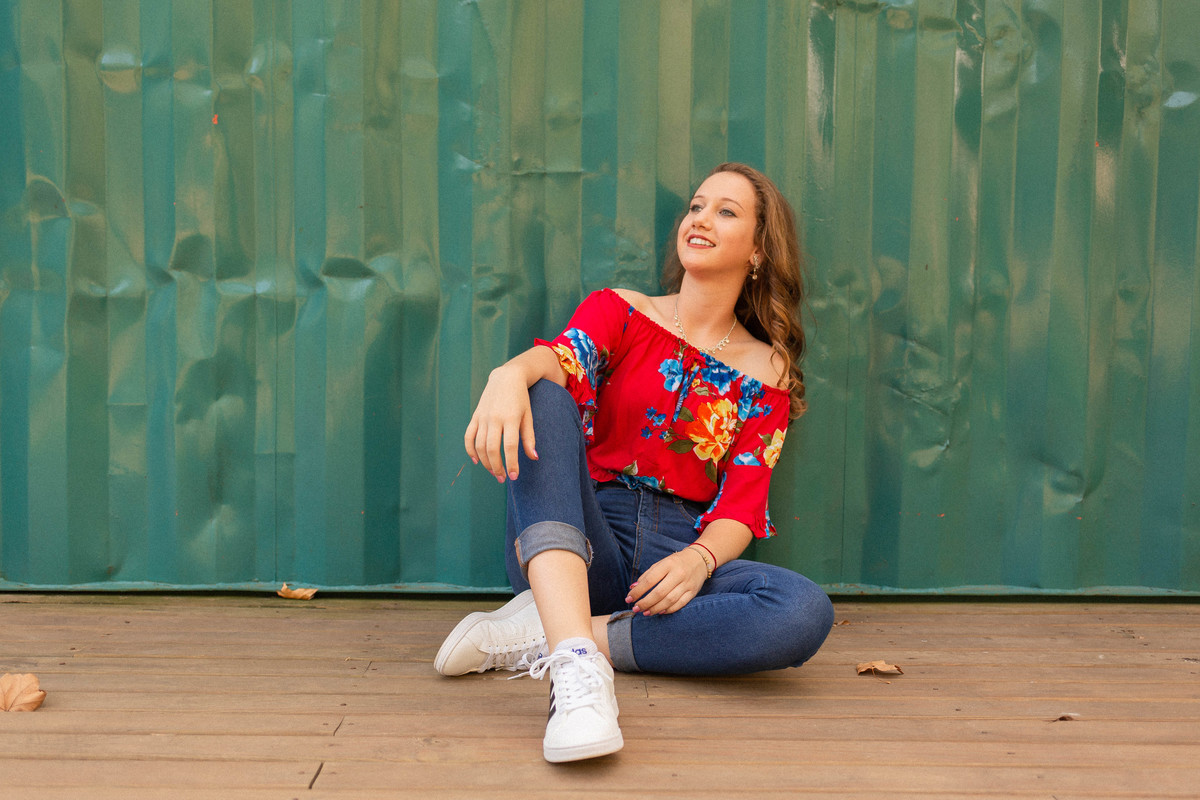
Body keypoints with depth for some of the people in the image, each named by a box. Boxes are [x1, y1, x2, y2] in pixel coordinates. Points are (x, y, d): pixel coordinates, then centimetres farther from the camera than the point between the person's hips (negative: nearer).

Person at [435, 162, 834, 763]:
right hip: (585, 545, 0)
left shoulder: (766, 373, 12)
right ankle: (576, 665, -43)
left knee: (805, 613, -30)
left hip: (675, 558, 1)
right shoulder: (619, 310, 13)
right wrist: (512, 372, -36)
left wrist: (699, 560, -21)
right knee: (545, 398, -26)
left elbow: (742, 505, 2)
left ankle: (536, 636, -26)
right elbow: (564, 356, -11)